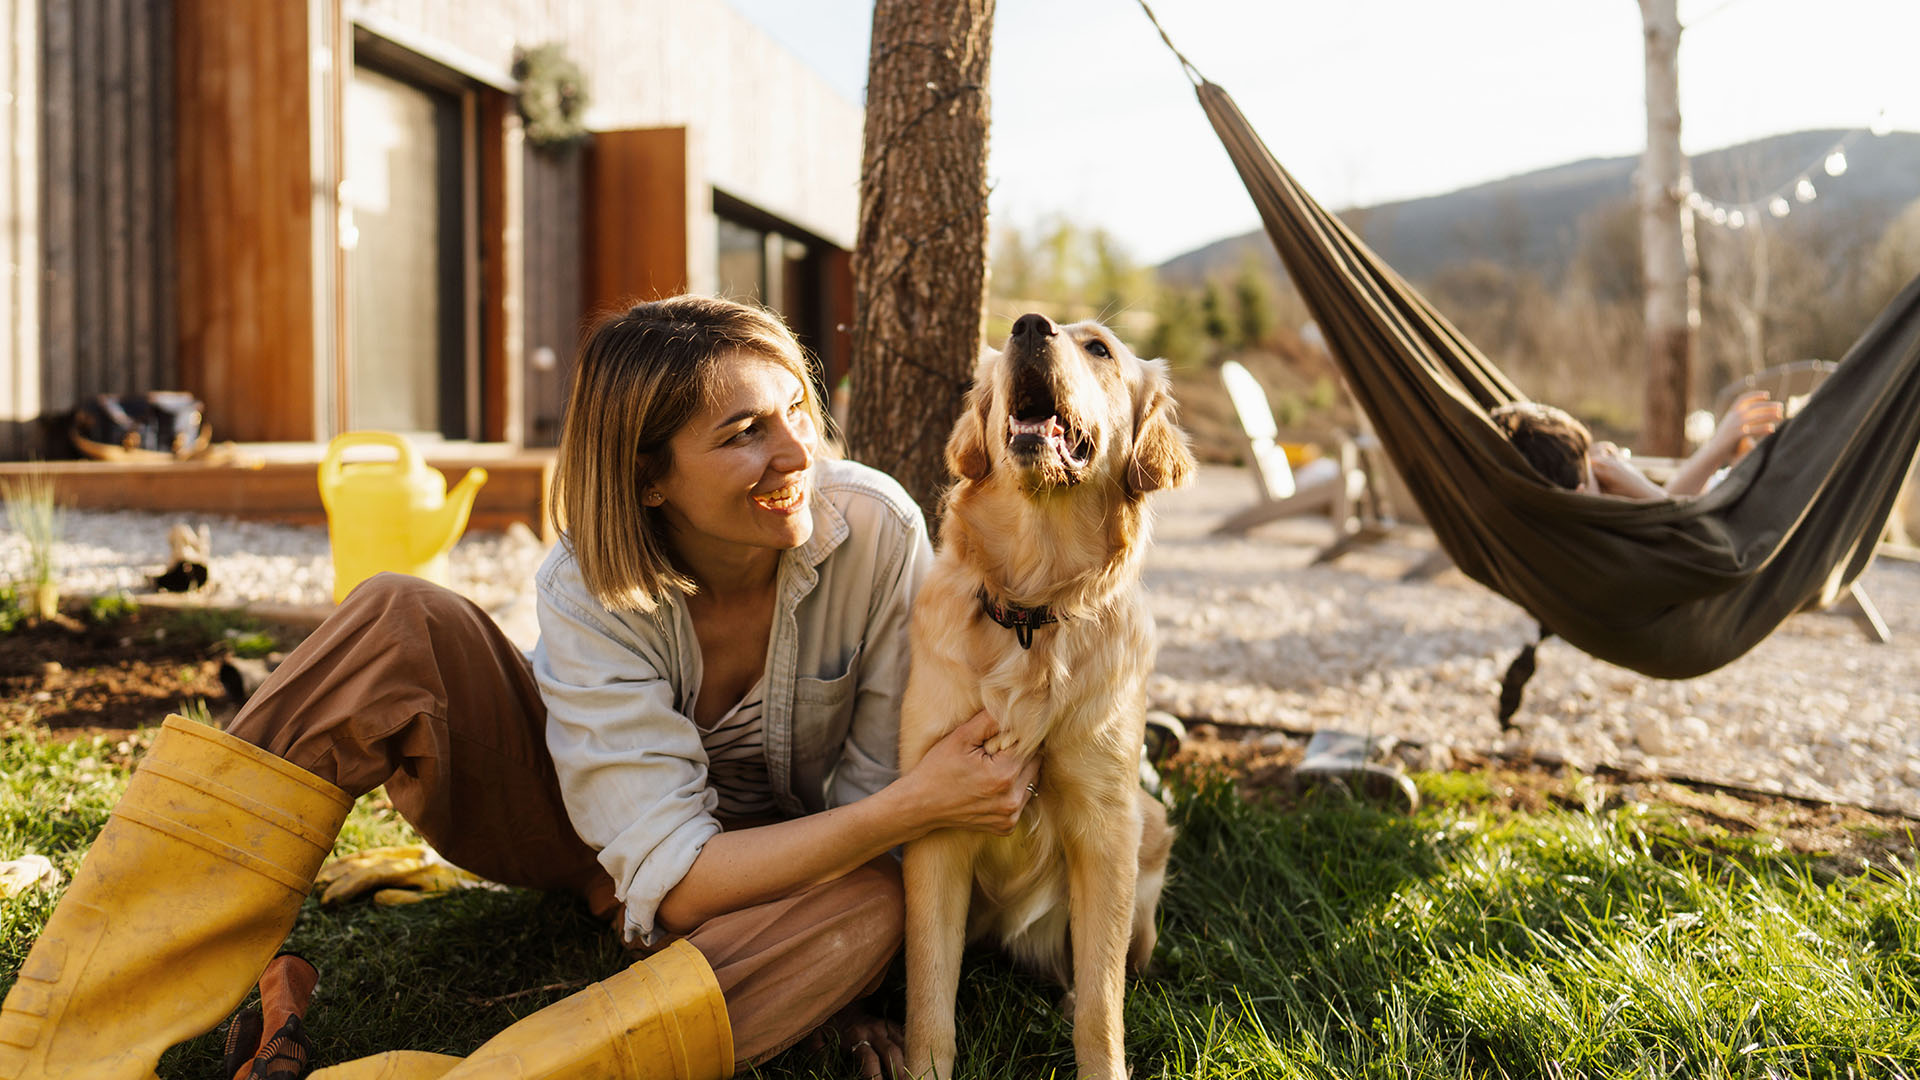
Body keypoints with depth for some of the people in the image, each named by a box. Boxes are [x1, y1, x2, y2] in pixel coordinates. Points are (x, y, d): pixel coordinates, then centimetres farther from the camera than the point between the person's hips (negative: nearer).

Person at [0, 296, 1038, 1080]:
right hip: (576, 825, 0)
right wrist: (913, 807, -39)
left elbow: (881, 778, -13)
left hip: (794, 855, 1)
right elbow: (670, 876, -32)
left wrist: (848, 973, -19)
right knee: (397, 622, -28)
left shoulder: (876, 529, -25)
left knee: (874, 904, -37)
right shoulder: (591, 588, -27)